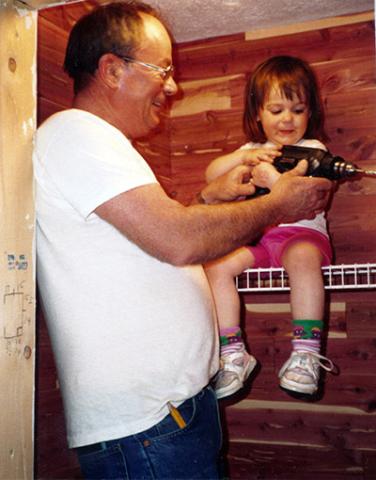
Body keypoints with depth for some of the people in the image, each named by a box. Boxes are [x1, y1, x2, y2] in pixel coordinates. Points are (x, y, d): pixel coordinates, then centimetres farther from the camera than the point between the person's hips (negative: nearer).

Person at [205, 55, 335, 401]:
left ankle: (306, 353, -34)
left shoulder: (313, 150, 7)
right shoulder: (253, 149, 22)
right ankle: (233, 354, -17)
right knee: (216, 264, -23)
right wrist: (242, 156, -7)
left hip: (302, 233, -4)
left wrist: (274, 180, -25)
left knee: (303, 256, -39)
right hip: (255, 237, 4)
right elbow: (211, 175, 9)